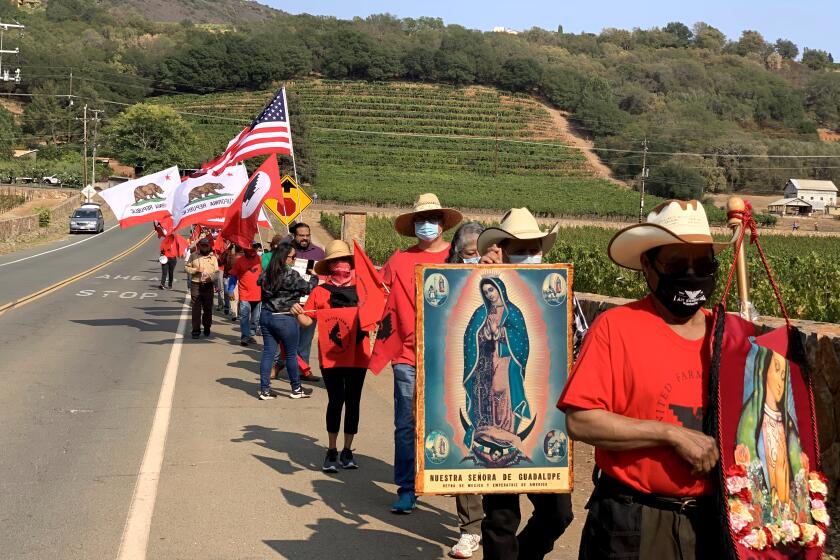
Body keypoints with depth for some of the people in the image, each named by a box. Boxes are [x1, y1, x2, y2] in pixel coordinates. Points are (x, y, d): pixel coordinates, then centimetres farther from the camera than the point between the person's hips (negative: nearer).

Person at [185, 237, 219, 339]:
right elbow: (187, 267, 9)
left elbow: (216, 271, 6)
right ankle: (196, 330, -1)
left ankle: (207, 327, 24)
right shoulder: (193, 256, 7)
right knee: (196, 308, -3)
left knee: (208, 308, 7)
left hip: (208, 285, 1)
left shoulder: (213, 257, 8)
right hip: (196, 285, -1)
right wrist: (195, 270, -9)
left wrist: (211, 277, -14)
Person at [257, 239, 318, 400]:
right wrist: (315, 277, 11)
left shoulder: (266, 274, 1)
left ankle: (264, 390, 8)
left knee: (268, 352, 9)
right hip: (285, 319, -6)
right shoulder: (291, 275, -18)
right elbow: (307, 288, -8)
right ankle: (296, 389, 20)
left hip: (266, 316, 6)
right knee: (291, 354, 8)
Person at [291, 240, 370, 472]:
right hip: (331, 356, -2)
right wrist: (298, 313, -20)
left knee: (353, 402, 8)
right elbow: (307, 321, 0)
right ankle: (331, 451, 6)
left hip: (357, 355, 2)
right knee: (336, 401, -8)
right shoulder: (321, 292, 4)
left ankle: (347, 451, 20)